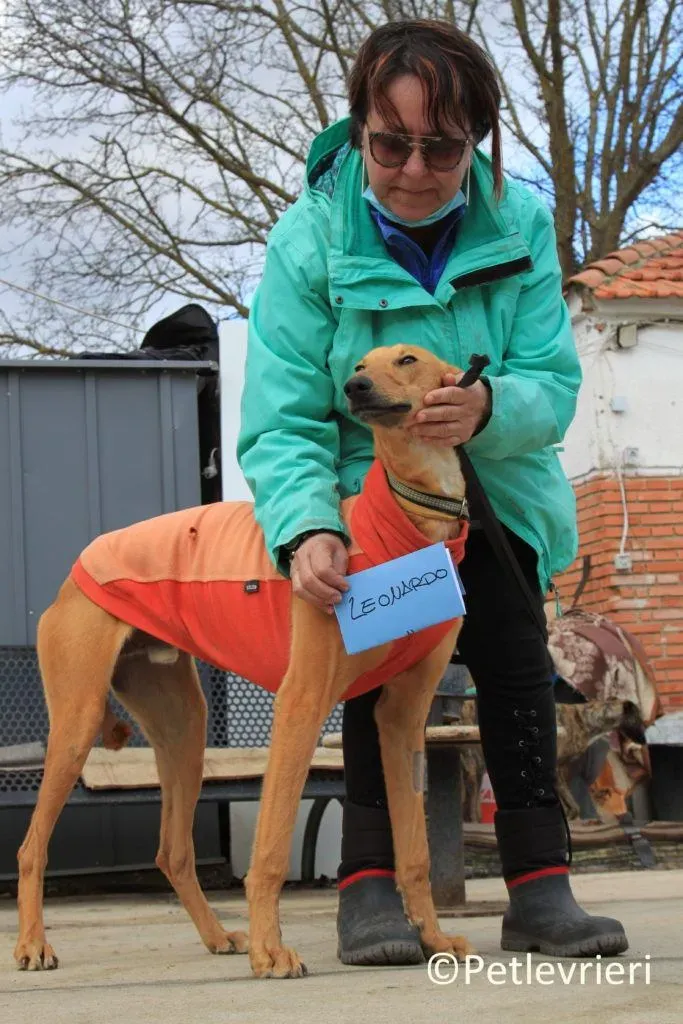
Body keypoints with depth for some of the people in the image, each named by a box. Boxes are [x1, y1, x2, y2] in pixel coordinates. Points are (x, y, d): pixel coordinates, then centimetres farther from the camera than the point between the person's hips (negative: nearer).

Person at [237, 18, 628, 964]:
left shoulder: (521, 223, -13)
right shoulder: (310, 239, -19)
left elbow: (553, 384, -17)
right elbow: (281, 418, -24)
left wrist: (488, 408, -42)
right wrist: (306, 527, -44)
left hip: (493, 496, 1)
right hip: (365, 497, -1)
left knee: (512, 644, -18)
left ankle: (540, 886, -19)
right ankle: (370, 880, -19)